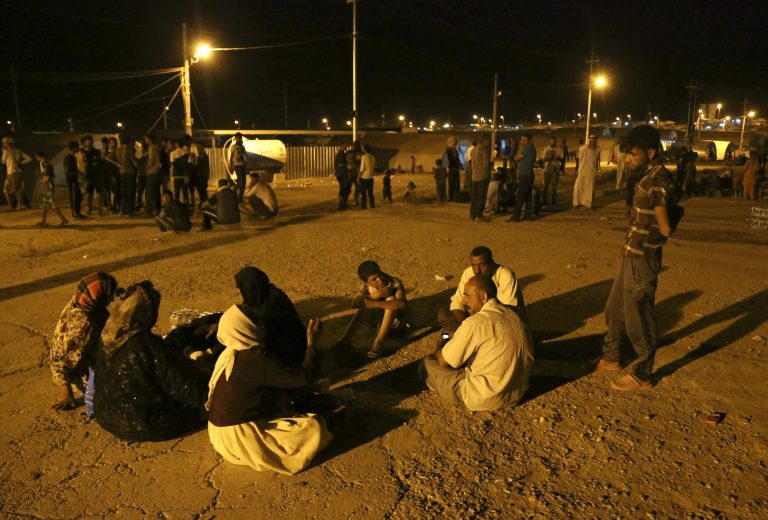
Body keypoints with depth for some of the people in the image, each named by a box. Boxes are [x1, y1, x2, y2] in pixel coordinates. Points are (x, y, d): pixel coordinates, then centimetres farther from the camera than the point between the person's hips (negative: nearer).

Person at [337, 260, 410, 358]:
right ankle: (345, 338, -24)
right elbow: (355, 303, -27)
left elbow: (402, 303, -42)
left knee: (391, 299, -32)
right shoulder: (367, 287, -11)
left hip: (397, 321, -4)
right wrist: (375, 295, -38)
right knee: (365, 303, -22)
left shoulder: (394, 282, -24)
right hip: (380, 319, 4)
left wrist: (375, 303, -44)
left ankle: (378, 343, -36)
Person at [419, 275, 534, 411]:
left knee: (426, 364, 1)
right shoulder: (514, 316, 2)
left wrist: (440, 347, 12)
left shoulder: (475, 323, -20)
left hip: (487, 400, -8)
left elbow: (443, 361, -14)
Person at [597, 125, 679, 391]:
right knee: (614, 309, 21)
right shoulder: (647, 177, 9)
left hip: (642, 259, -10)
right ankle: (611, 357, 40)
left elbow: (665, 228, -20)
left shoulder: (658, 182, -21)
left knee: (638, 317, 4)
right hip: (630, 254, 10)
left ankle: (642, 376, 20)